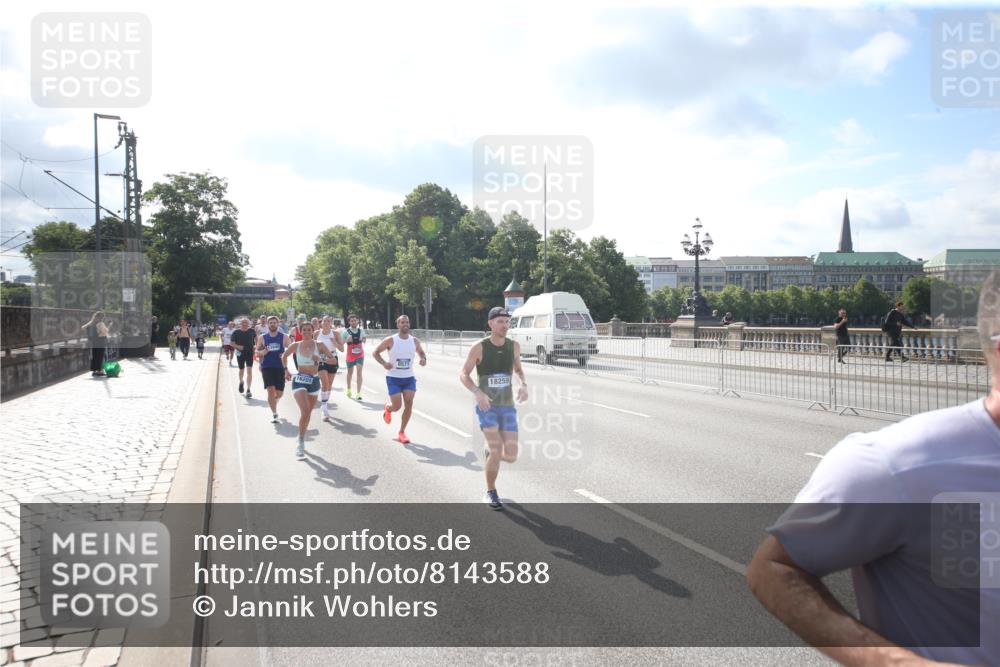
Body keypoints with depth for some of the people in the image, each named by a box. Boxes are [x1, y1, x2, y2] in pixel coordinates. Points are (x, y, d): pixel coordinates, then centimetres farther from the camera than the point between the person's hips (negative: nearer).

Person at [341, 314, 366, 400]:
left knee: (359, 373, -10)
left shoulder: (361, 330, 0)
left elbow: (364, 340, 16)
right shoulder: (345, 332, -9)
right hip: (350, 355, -1)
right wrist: (347, 340, -27)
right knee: (350, 373, 15)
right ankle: (348, 389, 39)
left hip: (360, 355, 1)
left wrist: (363, 340, -7)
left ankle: (359, 393, -12)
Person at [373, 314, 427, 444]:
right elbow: (375, 352, -1)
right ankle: (388, 408, 33)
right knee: (396, 406, -7)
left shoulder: (414, 341, 0)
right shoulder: (390, 340, -10)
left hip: (409, 378, 3)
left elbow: (421, 352, 18)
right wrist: (383, 363, -20)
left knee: (409, 404, -9)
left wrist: (423, 359, -7)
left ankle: (402, 432, 8)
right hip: (393, 378, -3)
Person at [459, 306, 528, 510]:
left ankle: (491, 450, 34)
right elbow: (463, 375, -3)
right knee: (497, 452, -17)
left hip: (507, 408, 4)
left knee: (511, 457, -3)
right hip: (486, 407, -3)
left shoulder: (514, 345, 1)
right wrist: (478, 392, -22)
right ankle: (491, 492, 8)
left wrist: (523, 385, -5)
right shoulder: (479, 347, -10)